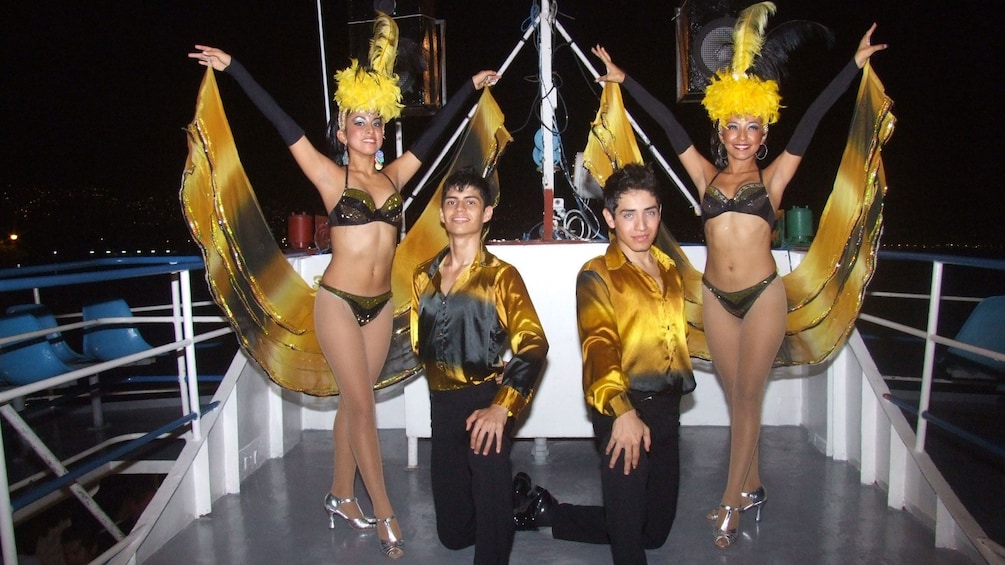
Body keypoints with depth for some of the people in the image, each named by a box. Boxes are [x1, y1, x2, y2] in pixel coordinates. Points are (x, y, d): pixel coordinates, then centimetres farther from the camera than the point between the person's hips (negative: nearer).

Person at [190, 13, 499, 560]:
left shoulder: (394, 175, 7)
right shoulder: (330, 176, -4)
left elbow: (435, 130, 15)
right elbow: (283, 123, -7)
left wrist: (471, 86, 25)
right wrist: (232, 67, -8)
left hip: (380, 304, 5)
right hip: (339, 302, -4)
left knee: (352, 402, 13)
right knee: (362, 405, -1)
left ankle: (340, 495, 26)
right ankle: (384, 512, 9)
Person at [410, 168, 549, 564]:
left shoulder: (500, 276, -6)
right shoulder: (424, 276, 9)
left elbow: (533, 345, -15)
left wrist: (503, 406, -26)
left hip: (485, 402, -5)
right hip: (441, 404, 6)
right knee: (453, 532, 17)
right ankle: (518, 496, 41)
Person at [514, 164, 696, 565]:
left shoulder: (669, 270, 15)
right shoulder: (597, 275, -5)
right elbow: (599, 344, -19)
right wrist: (621, 411, -32)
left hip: (667, 408, 7)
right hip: (624, 407, -7)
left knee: (654, 530, 19)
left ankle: (547, 513, 32)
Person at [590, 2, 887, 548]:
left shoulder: (772, 177, 5)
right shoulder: (707, 176, 9)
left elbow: (811, 118, 1)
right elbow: (668, 122, 10)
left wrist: (856, 62, 0)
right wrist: (622, 79, 16)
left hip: (763, 295, -2)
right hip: (716, 298, 3)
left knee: (748, 396, 1)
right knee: (736, 397, 11)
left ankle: (730, 502, 8)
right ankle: (751, 489, 26)